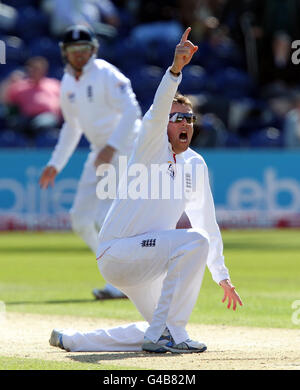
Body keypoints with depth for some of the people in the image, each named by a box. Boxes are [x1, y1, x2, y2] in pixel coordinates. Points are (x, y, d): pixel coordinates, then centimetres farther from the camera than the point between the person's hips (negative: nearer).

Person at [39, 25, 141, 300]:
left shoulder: (107, 75, -14)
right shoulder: (68, 83, 10)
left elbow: (131, 111, -23)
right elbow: (72, 127, 22)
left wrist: (111, 147, -32)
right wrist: (56, 164, 19)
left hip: (127, 150, -9)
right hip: (101, 153, 9)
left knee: (105, 219, -18)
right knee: (81, 220, 5)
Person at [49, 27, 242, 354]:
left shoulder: (195, 166, 12)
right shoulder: (152, 147, -8)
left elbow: (206, 222, 19)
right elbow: (157, 112, -29)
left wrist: (221, 276, 19)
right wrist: (175, 69, -45)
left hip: (142, 262, 8)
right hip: (116, 254, -8)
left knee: (161, 332, 12)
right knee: (194, 241, -27)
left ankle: (72, 340, 22)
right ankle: (167, 333, -23)